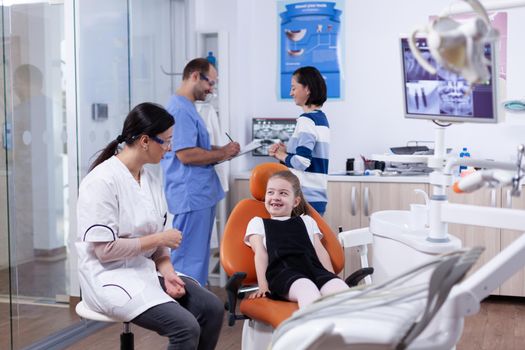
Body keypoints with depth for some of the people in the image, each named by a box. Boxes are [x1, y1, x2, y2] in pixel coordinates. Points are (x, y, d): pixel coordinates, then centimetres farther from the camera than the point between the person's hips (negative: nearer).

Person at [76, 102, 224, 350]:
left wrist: (167, 270, -7)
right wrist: (159, 239, -15)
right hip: (111, 276, -8)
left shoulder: (151, 178, 7)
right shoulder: (102, 181, -18)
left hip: (147, 270, 8)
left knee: (211, 308, -7)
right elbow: (104, 249, -21)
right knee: (186, 327, -24)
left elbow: (156, 234, 11)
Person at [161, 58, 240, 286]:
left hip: (200, 194, 11)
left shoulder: (186, 108, 17)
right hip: (191, 196, -11)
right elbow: (186, 155, -23)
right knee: (190, 260, -5)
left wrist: (220, 151, 11)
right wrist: (222, 153, -11)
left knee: (198, 257, 17)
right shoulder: (180, 109, -16)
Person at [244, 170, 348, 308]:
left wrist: (333, 278, 7)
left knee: (340, 288, -34)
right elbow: (260, 253, 14)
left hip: (314, 267, 3)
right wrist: (263, 286, -2)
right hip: (283, 271, -3)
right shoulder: (258, 223, 31)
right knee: (308, 290, -41)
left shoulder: (306, 221, 37)